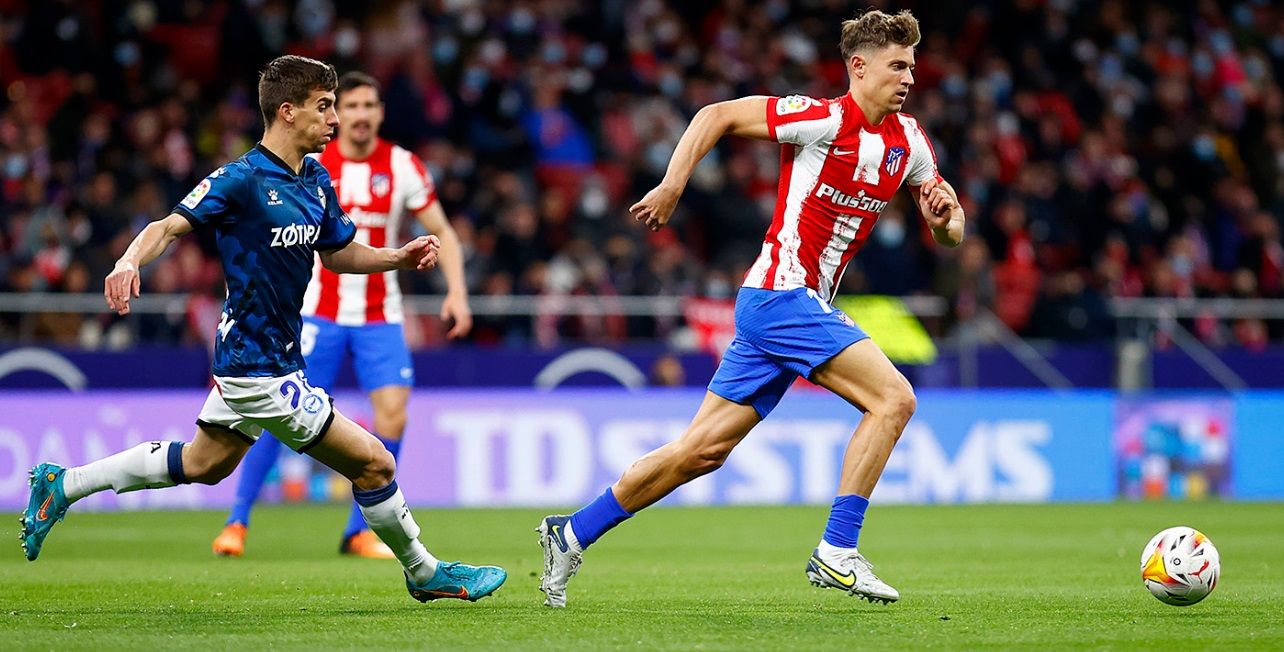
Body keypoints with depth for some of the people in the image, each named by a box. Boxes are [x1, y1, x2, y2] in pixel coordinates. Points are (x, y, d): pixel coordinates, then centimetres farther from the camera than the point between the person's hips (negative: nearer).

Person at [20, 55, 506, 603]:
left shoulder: (316, 179, 8)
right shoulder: (242, 179, -18)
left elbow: (338, 253, 19)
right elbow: (170, 226, -19)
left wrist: (400, 257, 3)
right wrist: (129, 262, -38)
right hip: (260, 368, -10)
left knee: (203, 464, 25)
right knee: (373, 463, -5)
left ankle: (62, 486, 33)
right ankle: (425, 574, 14)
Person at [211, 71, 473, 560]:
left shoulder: (403, 167, -1)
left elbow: (442, 232, 5)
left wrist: (456, 290, -8)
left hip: (379, 315, 1)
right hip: (317, 311, -1)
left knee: (393, 412, -12)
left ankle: (360, 530, 3)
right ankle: (237, 520, 6)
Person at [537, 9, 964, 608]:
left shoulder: (909, 141, 10)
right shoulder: (822, 119, -12)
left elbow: (950, 231, 18)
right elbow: (717, 115, -7)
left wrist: (944, 216, -6)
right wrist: (671, 187, -14)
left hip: (803, 306, 8)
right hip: (780, 294, -8)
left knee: (704, 449, 8)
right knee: (893, 397, -18)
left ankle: (571, 535, 17)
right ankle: (836, 553, -16)